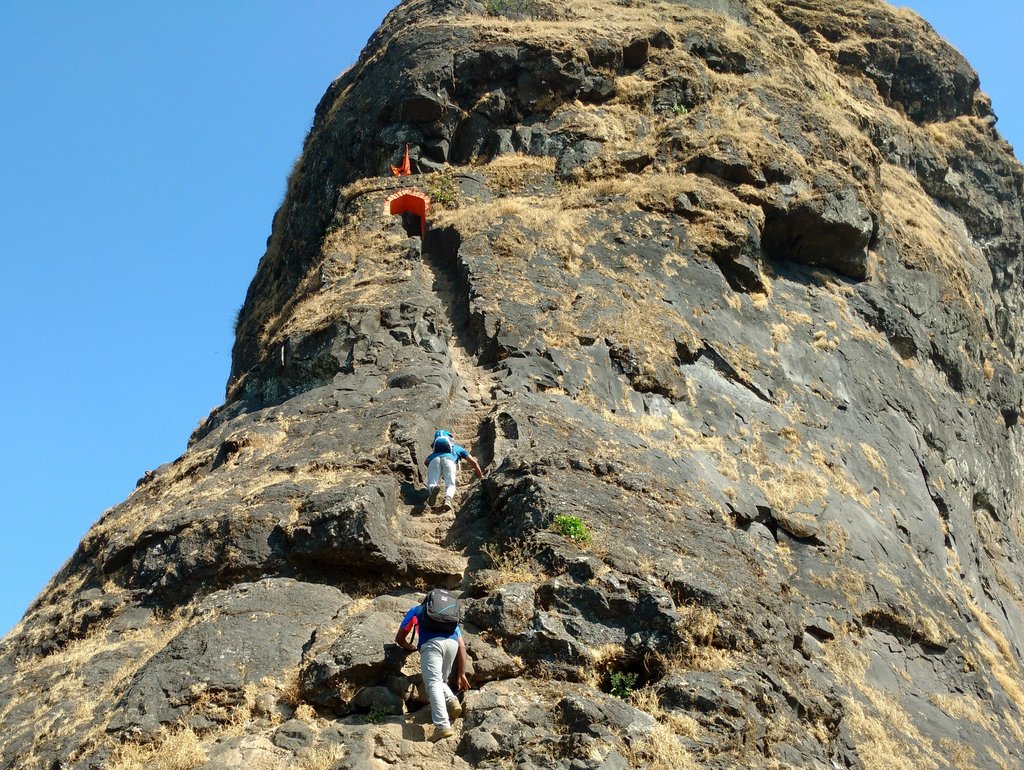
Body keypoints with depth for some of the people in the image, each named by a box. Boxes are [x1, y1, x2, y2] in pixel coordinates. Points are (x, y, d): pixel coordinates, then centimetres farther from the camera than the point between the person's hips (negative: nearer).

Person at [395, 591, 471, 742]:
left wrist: (410, 647, 55)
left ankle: (442, 725, -30)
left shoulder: (417, 610, 34)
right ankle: (452, 701, -7)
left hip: (431, 644, -3)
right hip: (452, 643, 4)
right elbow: (462, 646, 29)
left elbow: (399, 638, 35)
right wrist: (461, 674, 29)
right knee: (440, 680, 22)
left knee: (433, 683, -13)